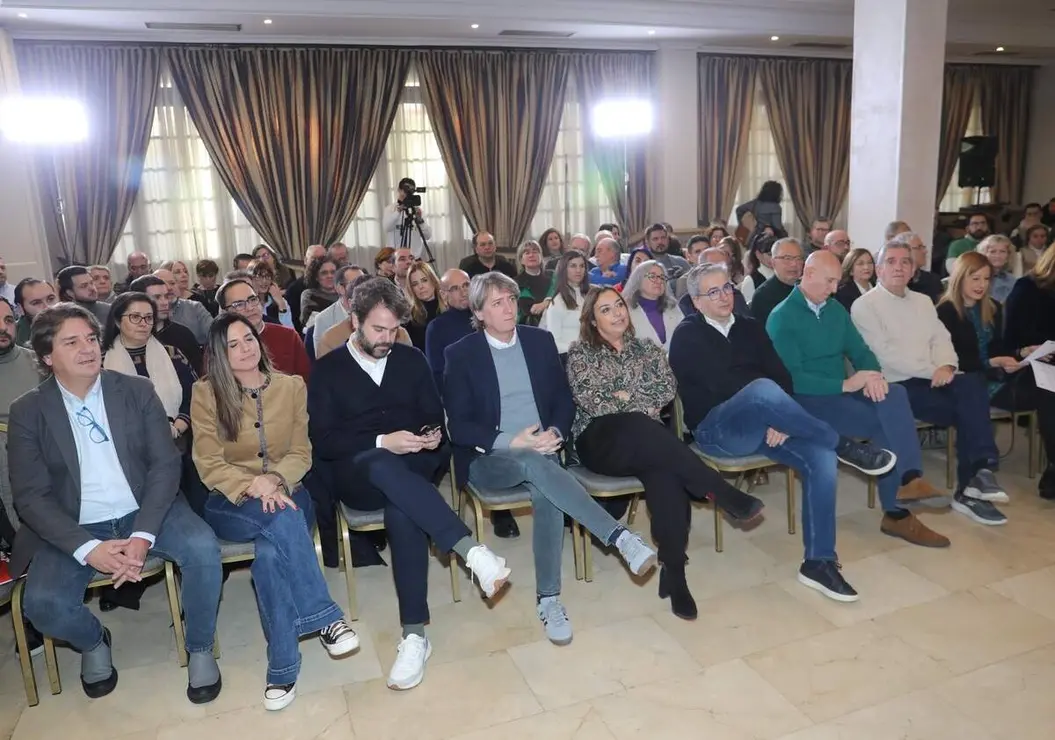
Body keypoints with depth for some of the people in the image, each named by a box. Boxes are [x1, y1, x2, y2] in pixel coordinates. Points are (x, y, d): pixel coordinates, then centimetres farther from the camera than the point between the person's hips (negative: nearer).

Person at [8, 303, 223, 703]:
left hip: (144, 511, 0)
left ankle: (199, 649, -1)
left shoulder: (137, 390, 0)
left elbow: (165, 464, -4)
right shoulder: (28, 411, -2)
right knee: (42, 603, -25)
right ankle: (94, 642, 13)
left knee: (203, 547, -27)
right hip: (74, 528, 0)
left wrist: (143, 536, -18)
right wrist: (88, 548, -20)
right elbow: (30, 496, -6)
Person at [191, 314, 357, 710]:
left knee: (270, 551, -33)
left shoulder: (292, 386, 5)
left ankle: (283, 667, -27)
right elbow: (208, 464, -7)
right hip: (231, 502, -2)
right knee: (283, 518, -37)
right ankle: (324, 617, -33)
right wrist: (251, 487, -25)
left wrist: (275, 480, -20)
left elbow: (301, 453, 3)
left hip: (285, 492, 2)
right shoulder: (206, 393, -2)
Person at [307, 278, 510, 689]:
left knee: (402, 510, -35)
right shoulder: (328, 369, 7)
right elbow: (322, 441, -3)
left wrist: (434, 437, -10)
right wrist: (382, 443, -17)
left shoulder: (412, 360, 14)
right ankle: (471, 550, -45)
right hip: (359, 474, -1)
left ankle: (414, 633, -32)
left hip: (416, 464, 1)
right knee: (384, 466, -39)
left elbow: (436, 417, 15)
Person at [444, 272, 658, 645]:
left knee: (546, 492, -31)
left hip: (541, 451, 3)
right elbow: (459, 426, -5)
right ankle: (619, 536, -35)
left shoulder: (540, 340, 9)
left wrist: (555, 433, -11)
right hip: (489, 459, -3)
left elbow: (565, 399, 11)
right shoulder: (461, 354, -1)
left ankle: (548, 599, -19)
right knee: (536, 464, -36)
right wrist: (512, 442, -18)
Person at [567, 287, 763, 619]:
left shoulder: (647, 348, 19)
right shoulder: (580, 352, 8)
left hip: (647, 441, 3)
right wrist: (641, 404, -1)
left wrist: (626, 396, -6)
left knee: (665, 471, -34)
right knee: (641, 427, -37)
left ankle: (673, 572, -30)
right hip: (600, 441, -2)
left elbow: (668, 388, 4)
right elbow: (589, 400, -6)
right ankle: (724, 494, -32)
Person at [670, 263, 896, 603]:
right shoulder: (687, 336, -2)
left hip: (760, 425, 6)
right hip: (715, 429, -6)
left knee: (822, 459, -20)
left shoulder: (750, 327, 16)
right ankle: (843, 446, -16)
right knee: (762, 389, -36)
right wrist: (774, 408, -14)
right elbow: (719, 384, -15)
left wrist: (780, 418, -12)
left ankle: (819, 562, -9)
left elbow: (782, 375, 7)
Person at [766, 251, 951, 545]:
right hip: (808, 400, -6)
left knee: (895, 395, -24)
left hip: (844, 391, 7)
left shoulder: (836, 309, 14)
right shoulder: (782, 318, -9)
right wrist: (846, 384, -23)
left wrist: (873, 375, -12)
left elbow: (860, 351, 12)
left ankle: (910, 479, -32)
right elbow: (792, 378, -18)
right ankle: (897, 512, -17)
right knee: (883, 423, -24)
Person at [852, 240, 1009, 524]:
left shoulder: (923, 301, 21)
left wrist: (946, 366, -12)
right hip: (895, 385, -6)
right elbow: (885, 354, -13)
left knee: (973, 383, -24)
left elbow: (940, 337, 10)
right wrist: (933, 371, -16)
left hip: (932, 378, 6)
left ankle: (973, 482, -20)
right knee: (968, 410, -23)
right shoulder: (864, 306, -3)